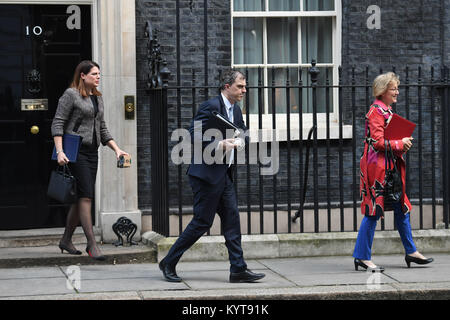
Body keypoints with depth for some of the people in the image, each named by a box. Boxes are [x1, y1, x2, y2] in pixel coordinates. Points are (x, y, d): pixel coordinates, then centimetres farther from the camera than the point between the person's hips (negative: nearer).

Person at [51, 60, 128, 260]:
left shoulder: (98, 98, 18)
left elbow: (102, 129, 22)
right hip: (75, 151, -7)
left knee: (80, 198, 9)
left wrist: (116, 149, 11)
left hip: (92, 152, 8)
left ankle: (66, 240, 20)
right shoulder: (71, 94, -5)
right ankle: (92, 244, -11)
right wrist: (60, 151, -19)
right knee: (86, 197, -12)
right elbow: (57, 124, -8)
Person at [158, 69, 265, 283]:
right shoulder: (211, 107, -14)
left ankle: (238, 269, 5)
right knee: (202, 222, -3)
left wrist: (238, 141, 1)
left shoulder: (236, 110, 13)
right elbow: (193, 136, -19)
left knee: (232, 219, 4)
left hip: (224, 173, 9)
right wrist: (219, 144, -23)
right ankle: (169, 263, 9)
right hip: (207, 173, -9)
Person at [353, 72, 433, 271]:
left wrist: (405, 142, 7)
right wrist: (400, 144, -12)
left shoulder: (387, 111, 17)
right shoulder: (376, 112, -13)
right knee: (373, 211, -7)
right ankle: (362, 256, -2)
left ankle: (411, 252, 20)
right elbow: (377, 142, -21)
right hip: (378, 167, -10)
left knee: (401, 208, 13)